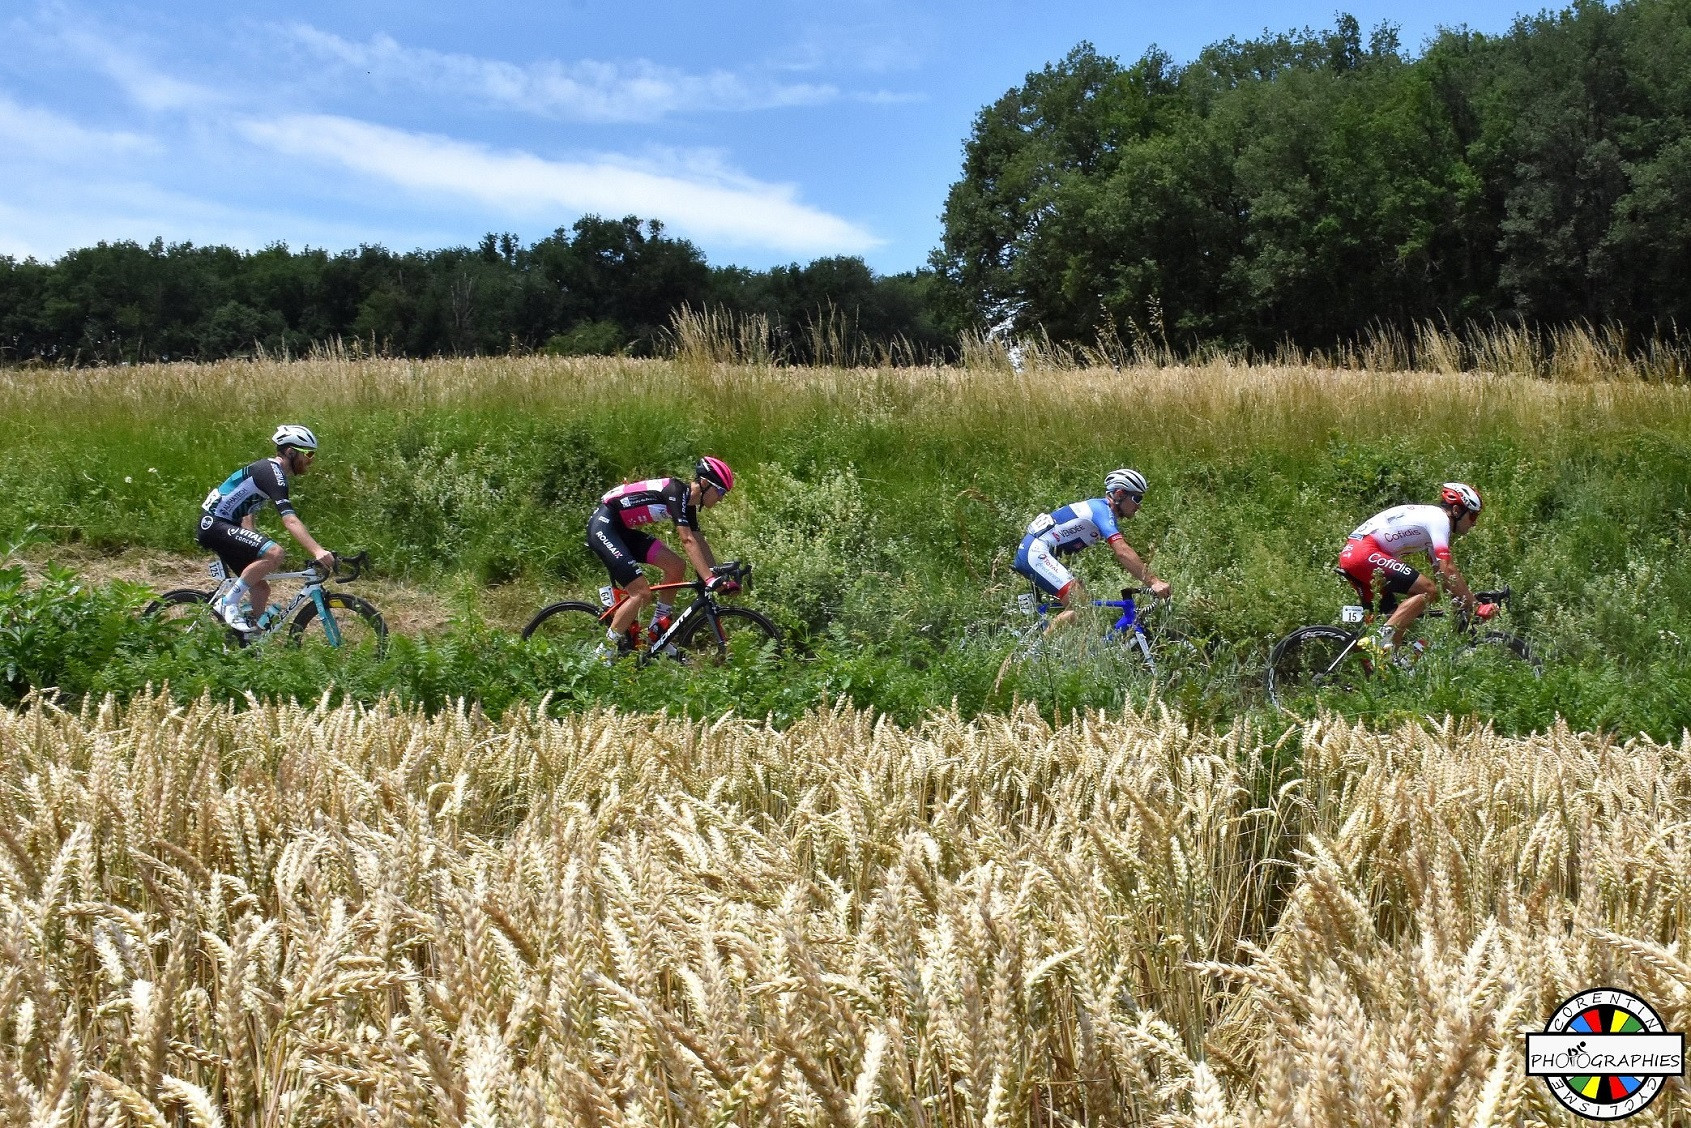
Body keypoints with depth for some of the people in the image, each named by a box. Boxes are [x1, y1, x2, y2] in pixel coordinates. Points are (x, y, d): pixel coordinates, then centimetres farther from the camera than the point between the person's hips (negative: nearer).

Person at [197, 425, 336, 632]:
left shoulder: (269, 470, 13)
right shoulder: (272, 473, -18)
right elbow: (290, 520, -32)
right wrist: (318, 551, -41)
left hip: (217, 525, 10)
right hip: (214, 524, -10)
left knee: (261, 588, 8)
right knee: (274, 552, -27)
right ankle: (227, 603, -16)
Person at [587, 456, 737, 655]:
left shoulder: (688, 502, 7)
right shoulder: (676, 491, -20)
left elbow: (699, 542, 11)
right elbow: (687, 541, -28)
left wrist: (720, 576, 4)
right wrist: (709, 579, -32)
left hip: (624, 530, 10)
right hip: (603, 527, -10)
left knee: (677, 567, 1)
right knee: (642, 593, -17)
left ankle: (658, 631, 11)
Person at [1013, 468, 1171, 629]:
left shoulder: (1099, 508, 16)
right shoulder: (1102, 510, -15)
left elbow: (1123, 553, 20)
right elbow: (1123, 552, -26)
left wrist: (1149, 580, 12)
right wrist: (1153, 582, -29)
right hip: (1036, 551, -11)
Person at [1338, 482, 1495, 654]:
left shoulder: (1429, 516, 24)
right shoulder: (1439, 518, -6)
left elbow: (1440, 571, 25)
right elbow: (1447, 570, -16)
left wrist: (1467, 600, 16)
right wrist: (1475, 607, -12)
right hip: (1365, 553, -11)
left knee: (1396, 617, 14)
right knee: (1427, 589, -15)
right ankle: (1381, 639, -22)